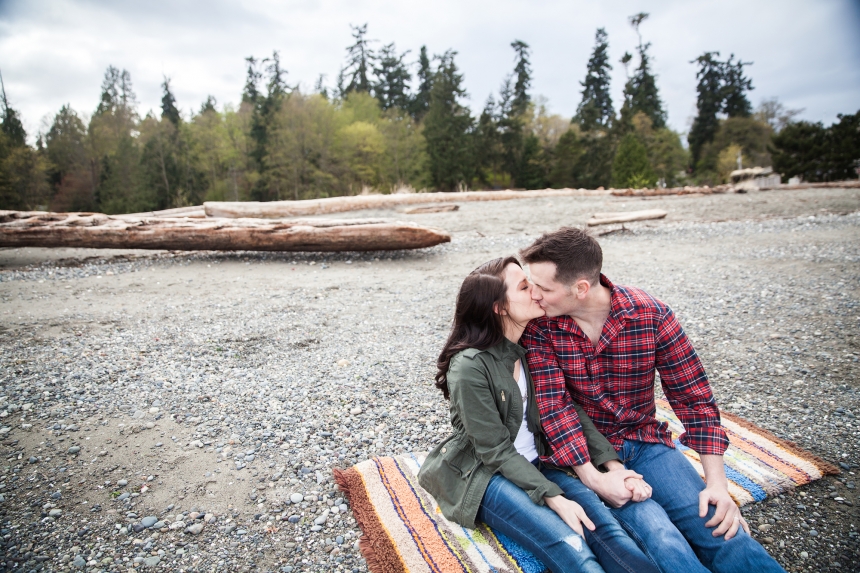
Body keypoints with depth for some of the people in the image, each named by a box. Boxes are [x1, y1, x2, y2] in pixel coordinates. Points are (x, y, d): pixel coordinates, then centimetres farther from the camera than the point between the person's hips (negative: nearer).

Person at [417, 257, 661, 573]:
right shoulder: (470, 366, -20)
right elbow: (495, 451, -17)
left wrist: (610, 466, -12)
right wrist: (553, 497, -23)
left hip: (533, 464, 6)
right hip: (483, 475, -5)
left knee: (606, 526, -19)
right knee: (570, 547, -25)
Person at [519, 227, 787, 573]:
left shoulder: (652, 315, -11)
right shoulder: (540, 326, -14)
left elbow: (693, 395, -5)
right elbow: (554, 406, -17)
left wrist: (717, 483, -10)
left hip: (645, 441, 2)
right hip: (580, 451, -1)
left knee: (717, 526, -18)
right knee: (653, 532, -24)